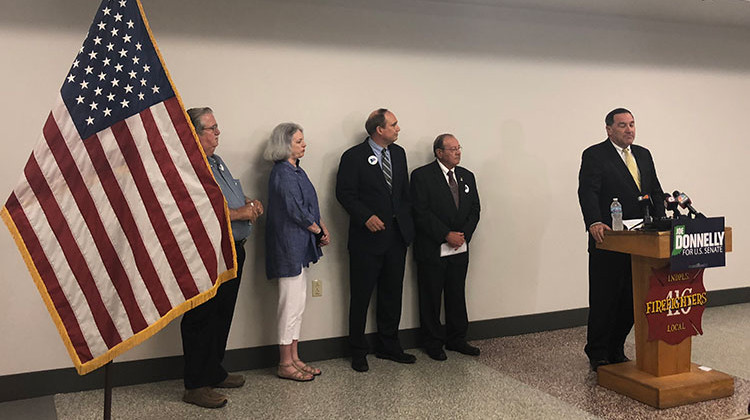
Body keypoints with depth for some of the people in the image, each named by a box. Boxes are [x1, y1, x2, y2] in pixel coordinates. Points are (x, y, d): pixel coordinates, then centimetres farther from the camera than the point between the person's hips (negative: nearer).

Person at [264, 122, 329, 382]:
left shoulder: (295, 171, 14)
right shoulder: (283, 174, -16)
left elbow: (310, 206, 16)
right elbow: (297, 211, -20)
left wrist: (322, 228, 2)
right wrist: (319, 231, -7)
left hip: (299, 246, 10)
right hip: (289, 246, -10)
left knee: (297, 304, 14)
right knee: (291, 304, -3)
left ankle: (293, 358, 23)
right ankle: (285, 364, 8)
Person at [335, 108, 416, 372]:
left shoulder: (399, 153, 11)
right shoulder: (354, 157, -9)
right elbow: (344, 193, -10)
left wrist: (407, 222, 8)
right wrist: (366, 217, -20)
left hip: (397, 236, 6)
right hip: (368, 237, -6)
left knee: (392, 295, 14)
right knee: (361, 297, 3)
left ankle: (389, 345, 28)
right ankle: (358, 352, 16)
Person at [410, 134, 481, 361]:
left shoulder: (466, 176, 11)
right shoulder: (422, 176, -8)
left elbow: (474, 210, 11)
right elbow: (421, 213, -15)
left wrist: (463, 235, -5)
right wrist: (446, 235, -17)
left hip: (460, 249, 5)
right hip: (432, 250, -5)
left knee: (457, 296, 13)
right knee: (431, 299, 5)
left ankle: (457, 339, 27)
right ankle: (433, 344, 18)